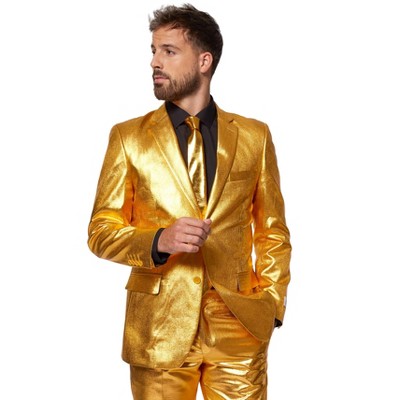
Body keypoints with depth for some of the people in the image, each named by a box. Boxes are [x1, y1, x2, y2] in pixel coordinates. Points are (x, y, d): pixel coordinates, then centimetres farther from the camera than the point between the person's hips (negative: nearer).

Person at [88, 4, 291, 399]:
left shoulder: (254, 136, 7)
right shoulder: (128, 137, 3)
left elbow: (273, 230, 11)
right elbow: (101, 231, 1)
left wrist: (272, 303, 0)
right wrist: (159, 240, -17)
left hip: (239, 323, 1)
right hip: (159, 325, 0)